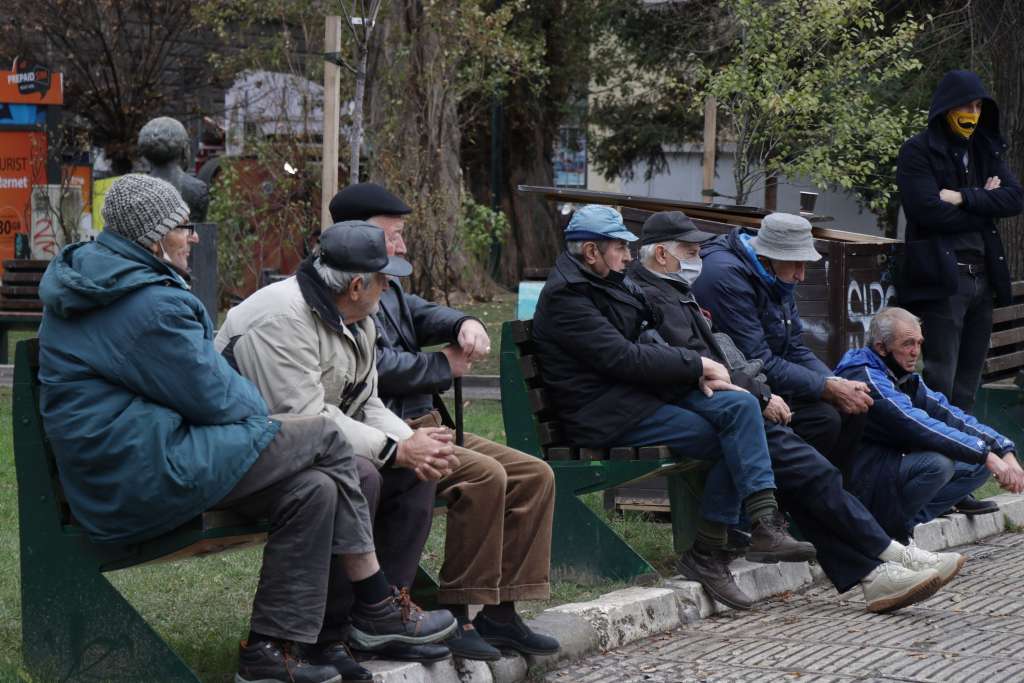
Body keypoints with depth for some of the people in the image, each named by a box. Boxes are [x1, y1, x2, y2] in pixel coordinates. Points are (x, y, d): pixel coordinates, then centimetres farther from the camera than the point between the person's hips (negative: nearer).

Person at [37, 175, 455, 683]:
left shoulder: (95, 276, 15)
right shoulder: (150, 304, -20)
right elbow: (213, 397, -14)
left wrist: (251, 412, 14)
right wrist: (260, 412, 8)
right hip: (149, 477, -11)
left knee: (313, 489, 5)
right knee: (324, 440, -5)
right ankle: (376, 608, 4)